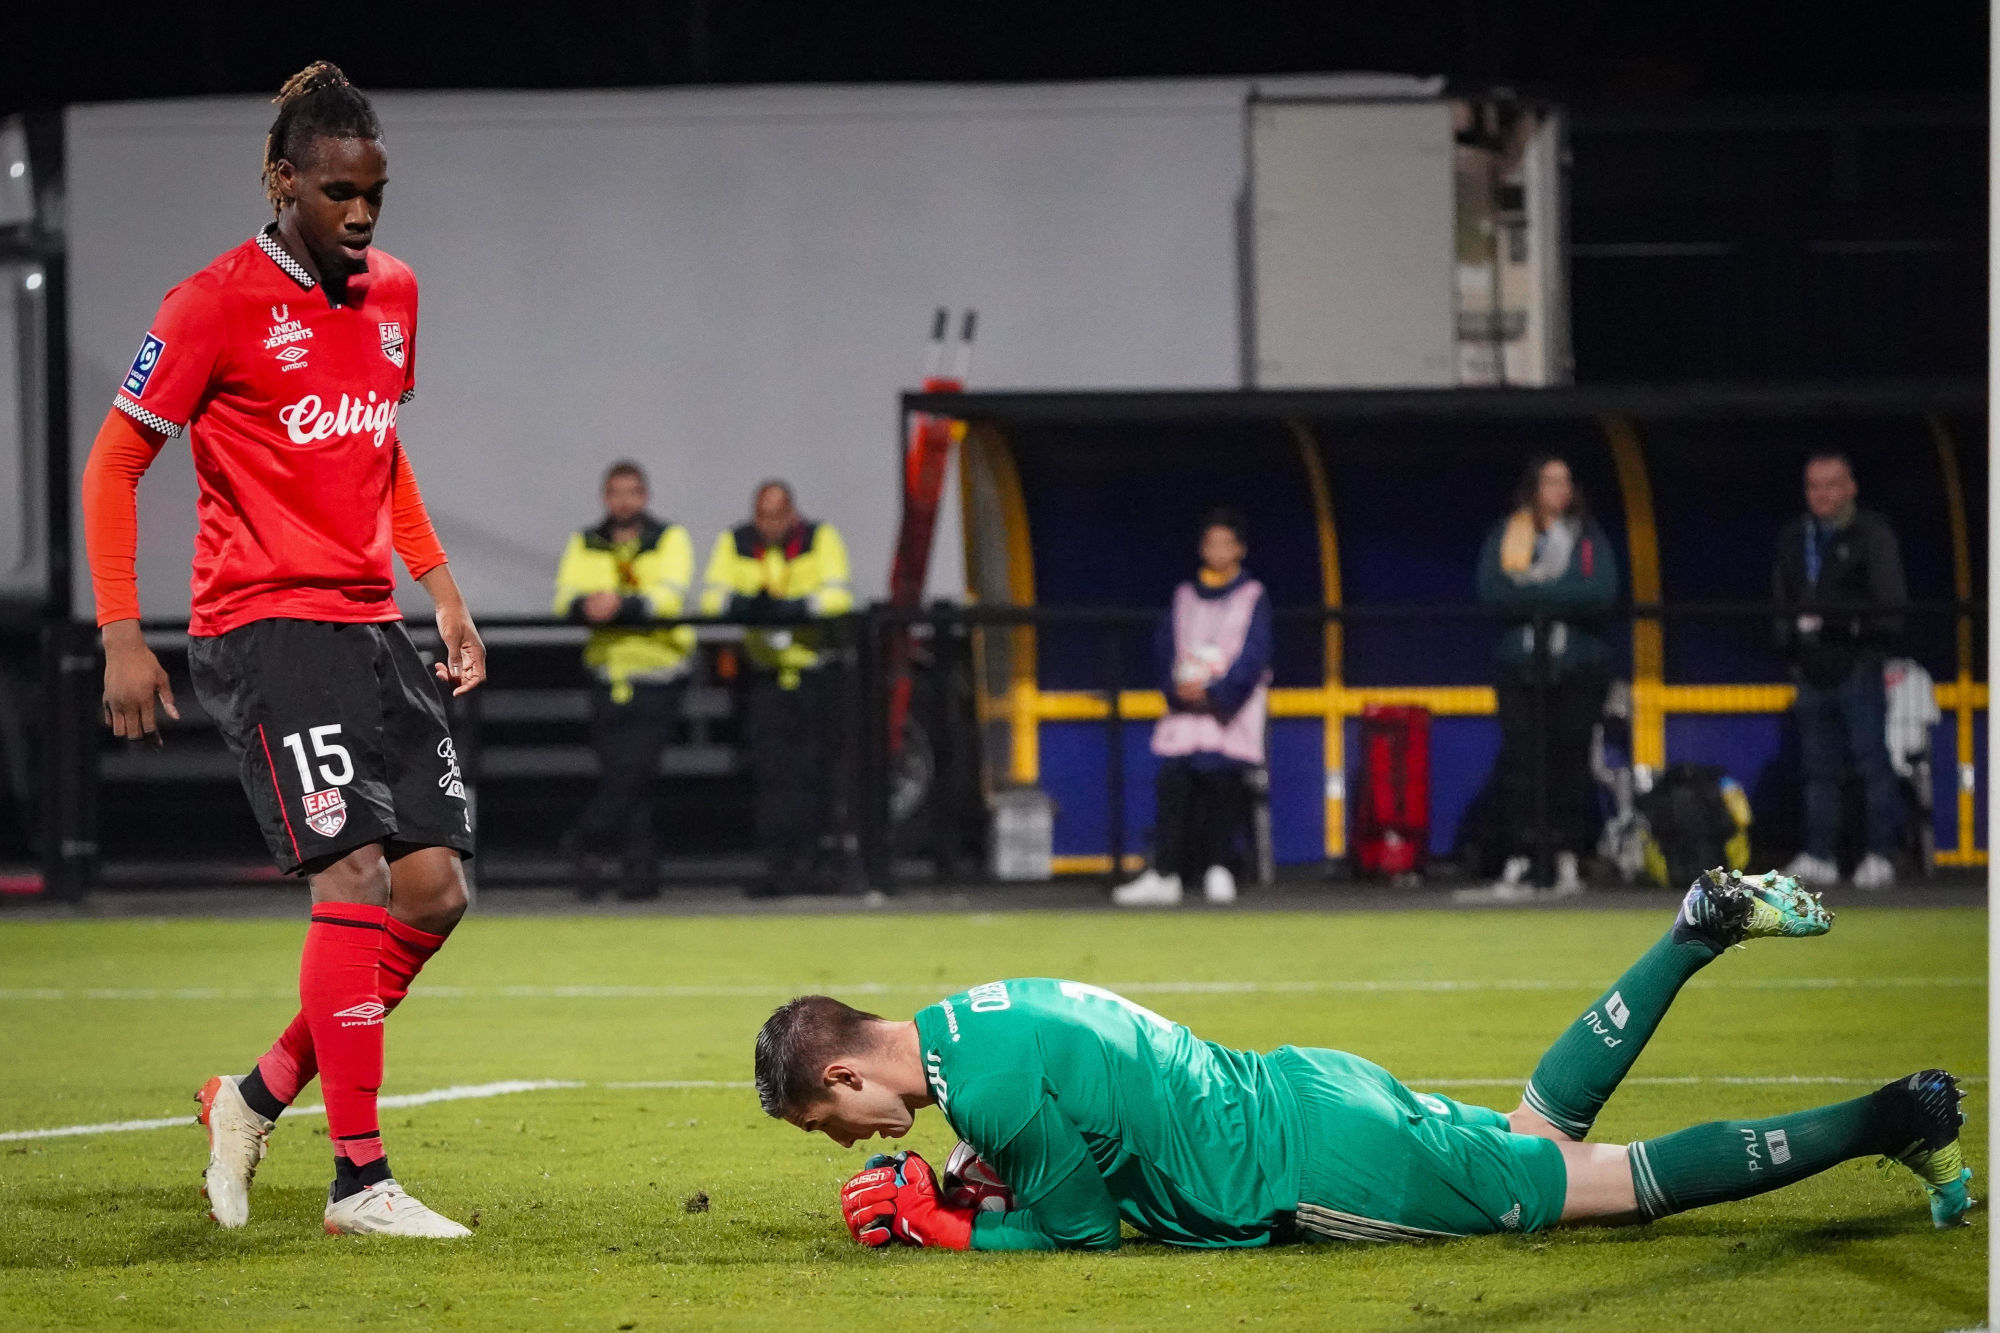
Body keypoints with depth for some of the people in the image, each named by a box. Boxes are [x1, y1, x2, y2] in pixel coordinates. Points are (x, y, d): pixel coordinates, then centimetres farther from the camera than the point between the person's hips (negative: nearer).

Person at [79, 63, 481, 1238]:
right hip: (264, 626, -7)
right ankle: (359, 1178, -14)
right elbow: (115, 464, -5)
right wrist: (121, 638, -11)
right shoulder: (218, 305, -8)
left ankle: (260, 1098, 17)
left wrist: (442, 590, 20)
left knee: (436, 887, 0)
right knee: (355, 874, -17)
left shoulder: (393, 292, 12)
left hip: (371, 627, 7)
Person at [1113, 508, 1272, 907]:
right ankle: (1164, 877, -14)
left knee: (1223, 780, -16)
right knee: (1173, 784, -10)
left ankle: (1219, 870, -8)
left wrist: (1213, 694, -14)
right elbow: (1165, 649, 12)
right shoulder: (1185, 597, 18)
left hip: (1230, 707, -3)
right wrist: (1176, 687, -8)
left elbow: (1254, 656, -3)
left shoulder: (1253, 597, 7)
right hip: (1185, 708, 3)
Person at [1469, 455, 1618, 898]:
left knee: (1571, 761, 1)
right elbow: (1491, 591, -6)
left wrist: (1533, 587, -11)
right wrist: (1561, 594, -12)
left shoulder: (1589, 537, 8)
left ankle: (1569, 860, 7)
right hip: (1520, 666, 0)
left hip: (1579, 666, 0)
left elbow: (1603, 591, -8)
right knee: (1518, 761, -8)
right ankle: (1517, 865, -11)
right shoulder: (1507, 535, 8)